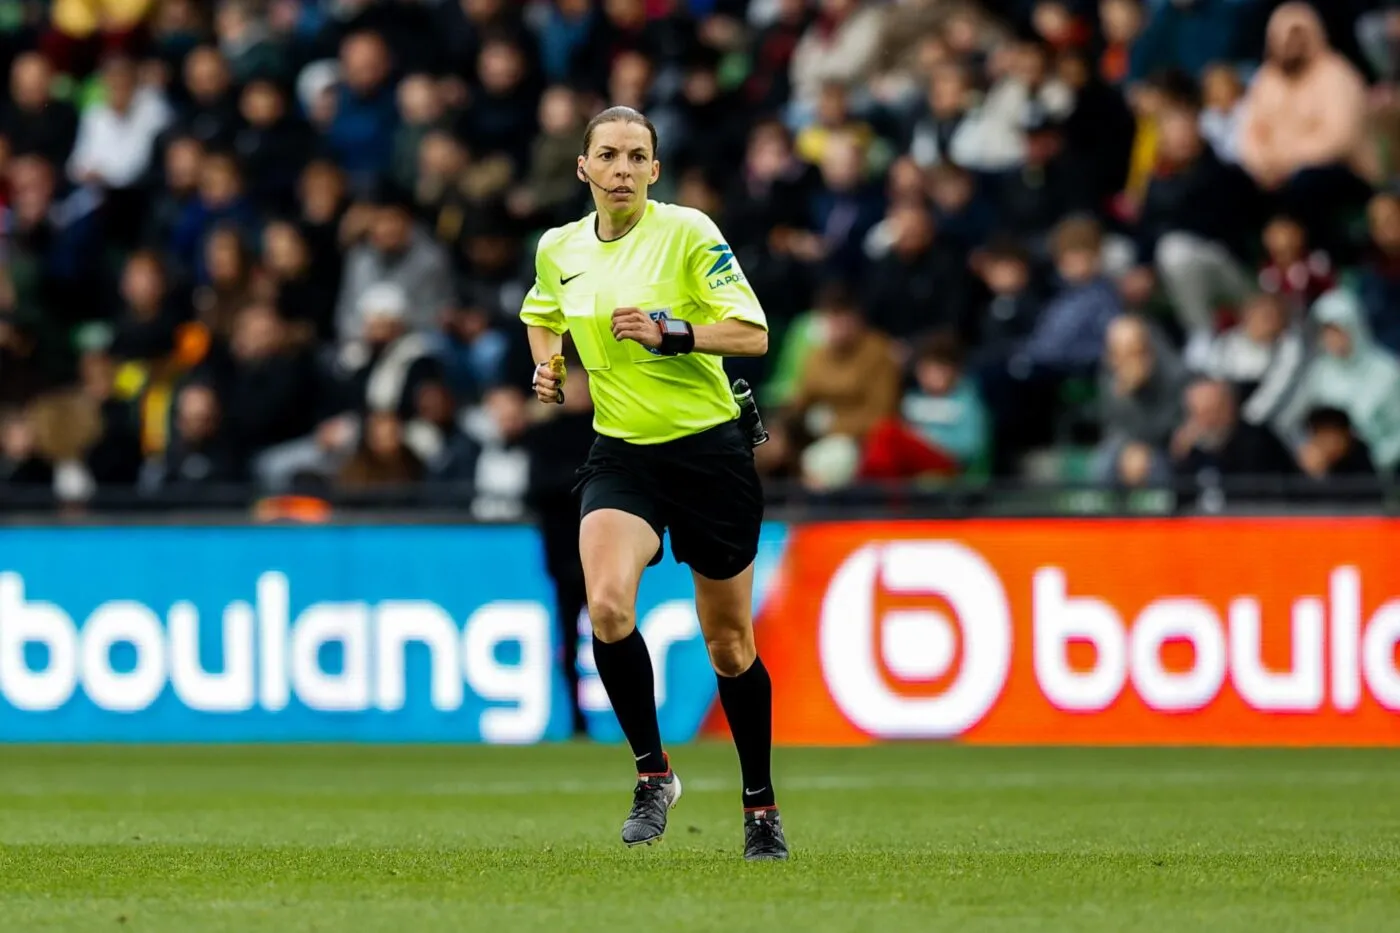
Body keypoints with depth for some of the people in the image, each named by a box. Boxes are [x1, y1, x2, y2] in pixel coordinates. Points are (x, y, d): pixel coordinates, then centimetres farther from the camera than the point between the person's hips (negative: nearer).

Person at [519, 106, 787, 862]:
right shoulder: (558, 249, 5)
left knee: (728, 643, 7)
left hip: (709, 451, -2)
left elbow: (753, 334, -11)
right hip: (621, 455, 2)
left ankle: (761, 805, 26)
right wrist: (546, 363, 7)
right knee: (607, 605, -24)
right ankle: (653, 772, -7)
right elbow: (542, 316, 27)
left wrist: (671, 332, -24)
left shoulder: (688, 232, -9)